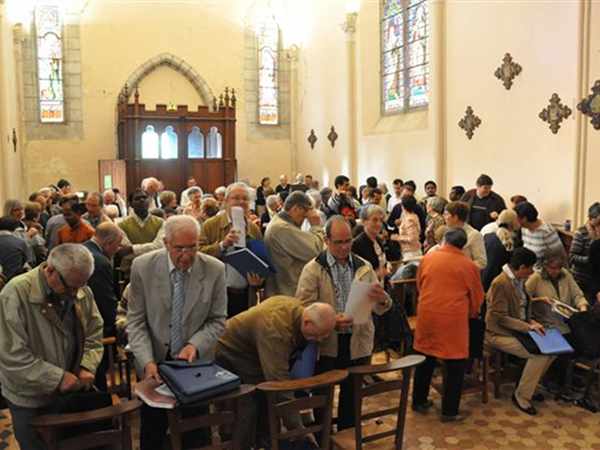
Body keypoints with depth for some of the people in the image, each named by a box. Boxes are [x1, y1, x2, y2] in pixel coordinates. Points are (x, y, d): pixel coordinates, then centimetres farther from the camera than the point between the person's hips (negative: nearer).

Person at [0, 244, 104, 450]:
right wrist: (57, 377, -24)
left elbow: (94, 334, 6)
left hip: (70, 392, 5)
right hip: (30, 401, -4)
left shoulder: (83, 292, -6)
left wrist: (87, 367, -10)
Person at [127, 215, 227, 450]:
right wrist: (147, 361, -17)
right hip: (155, 362, 0)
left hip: (196, 362, 0)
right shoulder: (143, 266, -10)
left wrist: (195, 345, -19)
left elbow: (217, 320, -3)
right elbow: (136, 320, -6)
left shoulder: (215, 270, -11)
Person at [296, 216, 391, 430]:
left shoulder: (364, 267, 4)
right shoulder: (313, 269, -5)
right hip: (326, 345, -2)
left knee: (351, 397, 15)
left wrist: (382, 299, -22)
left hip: (358, 344, 3)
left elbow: (379, 308, 2)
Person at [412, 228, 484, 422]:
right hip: (453, 319, -3)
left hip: (427, 315, 3)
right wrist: (471, 314, 27)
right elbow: (477, 297, 8)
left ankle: (419, 401, 29)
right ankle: (449, 411, 14)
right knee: (455, 365, 9)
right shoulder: (469, 266, -2)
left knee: (425, 360, 17)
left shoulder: (427, 258, 4)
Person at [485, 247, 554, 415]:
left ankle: (529, 384, 14)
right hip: (500, 333, -9)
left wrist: (531, 322, -1)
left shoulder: (519, 280, 6)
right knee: (538, 354, -22)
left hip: (520, 329, 9)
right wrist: (527, 327, -23)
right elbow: (500, 318, -21)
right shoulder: (500, 283, -22)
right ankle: (521, 396, -4)